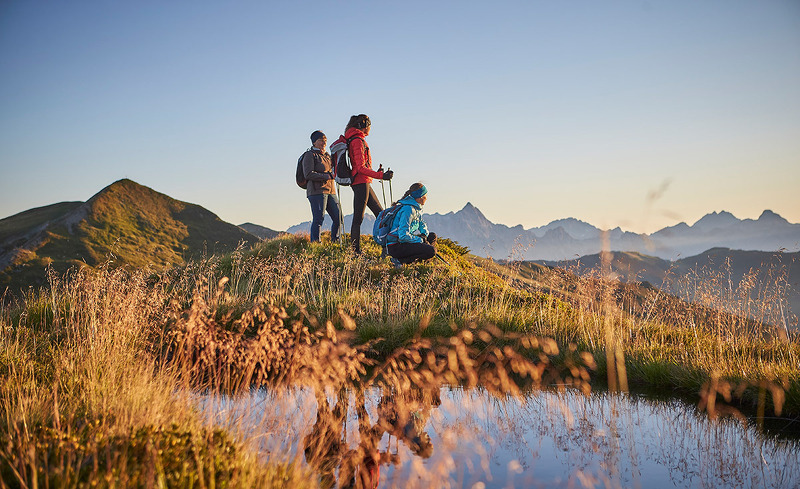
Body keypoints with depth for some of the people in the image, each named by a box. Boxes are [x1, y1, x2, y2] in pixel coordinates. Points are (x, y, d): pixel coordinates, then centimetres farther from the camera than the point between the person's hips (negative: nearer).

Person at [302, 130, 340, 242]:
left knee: (338, 218, 2)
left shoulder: (327, 155, 21)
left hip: (330, 191, 8)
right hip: (317, 191, -7)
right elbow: (308, 175, -13)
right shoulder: (310, 155, -2)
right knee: (318, 219, -12)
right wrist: (327, 176, -14)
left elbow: (332, 172, 27)